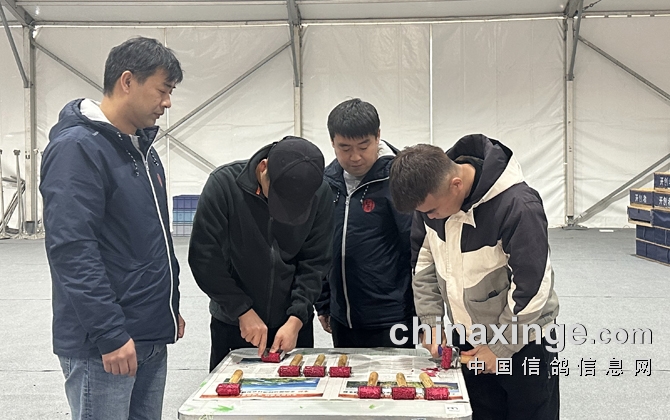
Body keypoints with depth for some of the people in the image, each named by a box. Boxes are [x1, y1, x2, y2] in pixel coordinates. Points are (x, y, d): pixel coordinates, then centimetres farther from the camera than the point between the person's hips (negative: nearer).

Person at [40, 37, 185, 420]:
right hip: (103, 345, -9)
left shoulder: (143, 148, 14)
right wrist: (111, 334, -23)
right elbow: (72, 249, -21)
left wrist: (171, 308, 19)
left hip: (151, 338, 9)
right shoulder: (77, 147, -14)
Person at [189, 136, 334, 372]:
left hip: (294, 325, 1)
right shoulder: (224, 184, -18)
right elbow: (204, 258, -15)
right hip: (232, 323, -1)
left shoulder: (319, 194, -12)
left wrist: (296, 318, -16)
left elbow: (315, 262, -6)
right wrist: (243, 310, -16)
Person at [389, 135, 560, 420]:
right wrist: (431, 321, -3)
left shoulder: (518, 206, -31)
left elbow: (532, 288, -25)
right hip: (467, 341, 5)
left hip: (523, 343, -5)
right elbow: (424, 259, 2)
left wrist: (500, 347, -17)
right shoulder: (432, 193, -10)